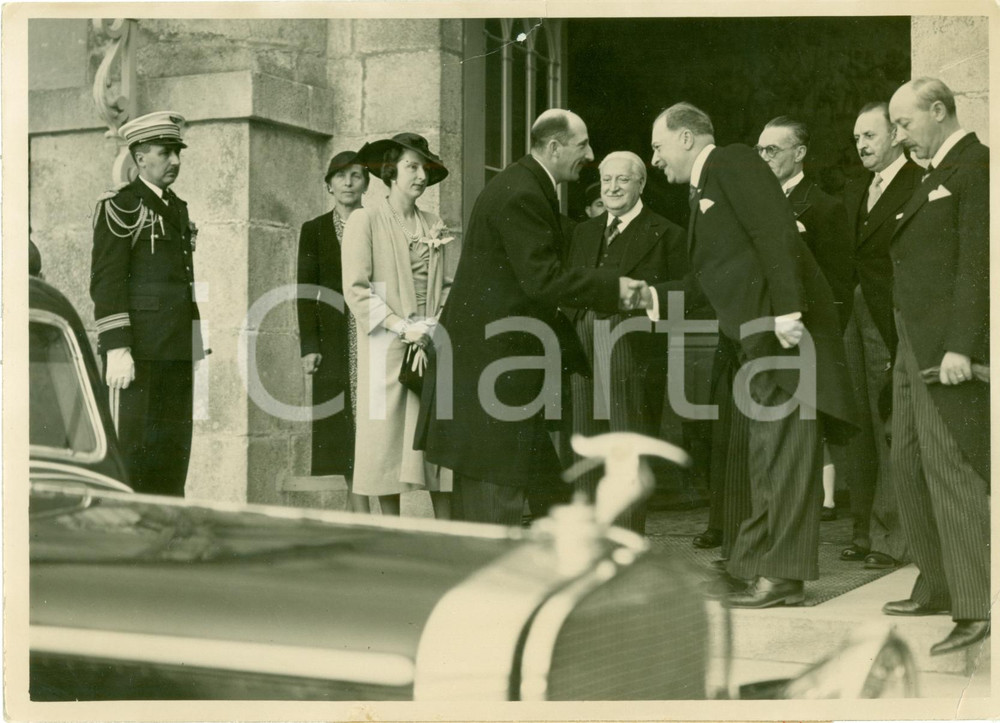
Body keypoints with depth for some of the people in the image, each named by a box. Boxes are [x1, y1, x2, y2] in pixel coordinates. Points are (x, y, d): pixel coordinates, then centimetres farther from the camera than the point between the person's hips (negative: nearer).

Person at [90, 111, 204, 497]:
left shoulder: (177, 208, 19)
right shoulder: (119, 207, -5)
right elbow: (106, 281, -11)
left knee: (174, 448, 8)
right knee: (132, 447, -5)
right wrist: (117, 349, -18)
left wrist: (195, 349, 19)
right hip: (138, 351, -8)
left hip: (177, 350, 8)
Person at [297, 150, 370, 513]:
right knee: (342, 427, -1)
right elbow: (306, 292, 4)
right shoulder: (314, 230, 8)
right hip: (334, 340, 0)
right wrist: (308, 346, -4)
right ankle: (361, 518, 3)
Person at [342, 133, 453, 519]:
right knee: (387, 439, -2)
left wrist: (434, 330, -4)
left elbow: (443, 285, 14)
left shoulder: (433, 224, 14)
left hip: (432, 343, 4)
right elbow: (356, 289, -6)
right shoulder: (365, 220, 0)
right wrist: (403, 328, -13)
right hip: (386, 345, -4)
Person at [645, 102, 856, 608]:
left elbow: (776, 234, -18)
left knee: (783, 451, -7)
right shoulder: (703, 190, 23)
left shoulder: (732, 161, -5)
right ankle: (756, 568, 19)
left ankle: (782, 576, -3)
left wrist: (787, 309, -24)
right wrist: (654, 298, 16)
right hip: (759, 339, 10)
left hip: (786, 332, -10)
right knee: (767, 456, 12)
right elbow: (710, 284, 23)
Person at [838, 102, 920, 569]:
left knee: (890, 432, -5)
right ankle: (865, 532, 16)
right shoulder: (854, 193, 19)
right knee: (859, 430, 10)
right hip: (852, 320, 8)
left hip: (891, 323, -8)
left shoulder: (920, 187, -7)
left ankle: (892, 538, 0)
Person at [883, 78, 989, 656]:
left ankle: (976, 608, -12)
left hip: (950, 349, -10)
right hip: (915, 347, 10)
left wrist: (960, 347, -23)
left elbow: (977, 263, -18)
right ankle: (938, 587, 21)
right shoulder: (937, 174, 21)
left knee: (952, 469, -12)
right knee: (910, 464, 12)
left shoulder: (976, 166, -10)